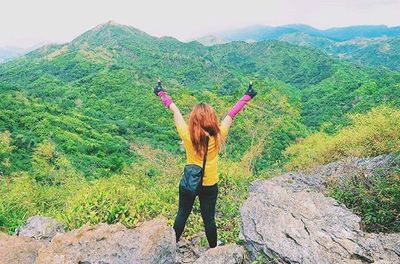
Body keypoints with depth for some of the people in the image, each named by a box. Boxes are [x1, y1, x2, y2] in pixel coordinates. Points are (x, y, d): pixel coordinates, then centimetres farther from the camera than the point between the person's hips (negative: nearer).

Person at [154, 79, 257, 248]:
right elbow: (231, 114, -11)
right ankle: (213, 248, 38)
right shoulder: (218, 136, -22)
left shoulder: (187, 135, -23)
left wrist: (161, 93, 1)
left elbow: (175, 110, -11)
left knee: (182, 214, 20)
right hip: (210, 185, 0)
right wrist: (247, 96, 3)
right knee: (209, 218, 17)